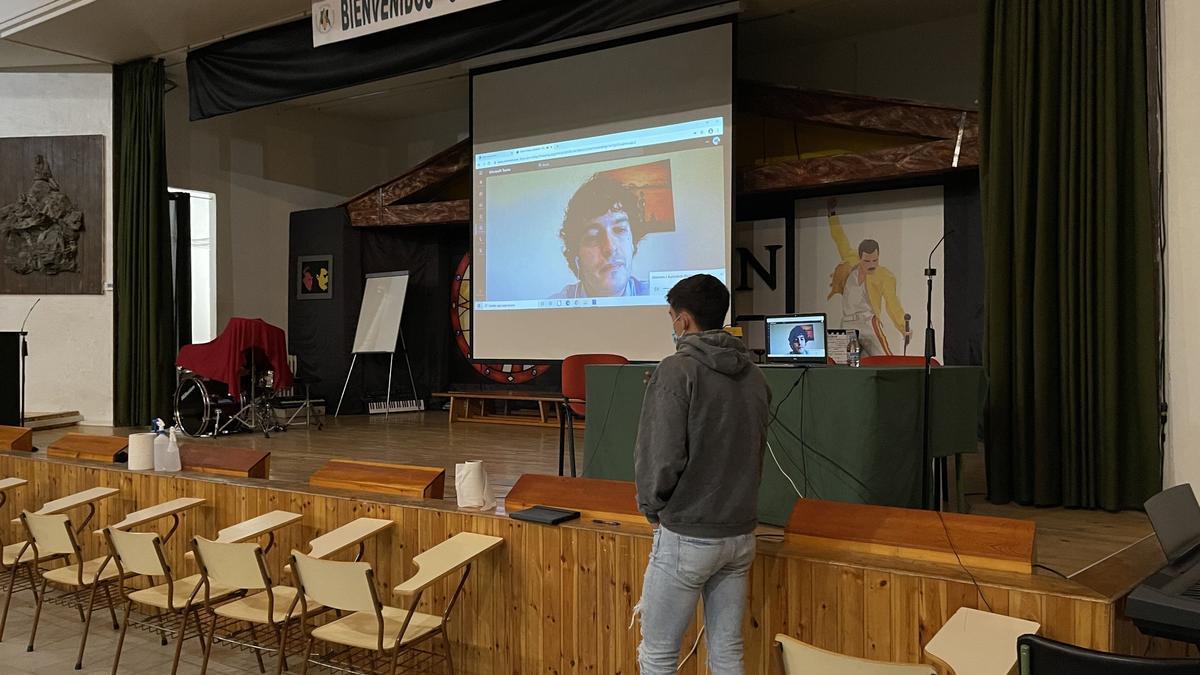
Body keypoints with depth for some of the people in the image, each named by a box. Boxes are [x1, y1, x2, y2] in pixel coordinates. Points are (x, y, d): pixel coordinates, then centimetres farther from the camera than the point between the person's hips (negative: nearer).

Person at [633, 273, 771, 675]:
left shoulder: (678, 370, -15)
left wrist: (651, 505, -2)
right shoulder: (753, 375, 5)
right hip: (740, 534, 7)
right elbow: (756, 450, 12)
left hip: (686, 537, -6)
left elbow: (662, 455, -19)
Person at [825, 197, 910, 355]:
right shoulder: (852, 262, 7)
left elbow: (893, 304, -8)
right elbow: (841, 240, 18)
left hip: (869, 325, -4)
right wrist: (833, 214, 24)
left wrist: (903, 329, -16)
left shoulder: (884, 277, -3)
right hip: (847, 326, 4)